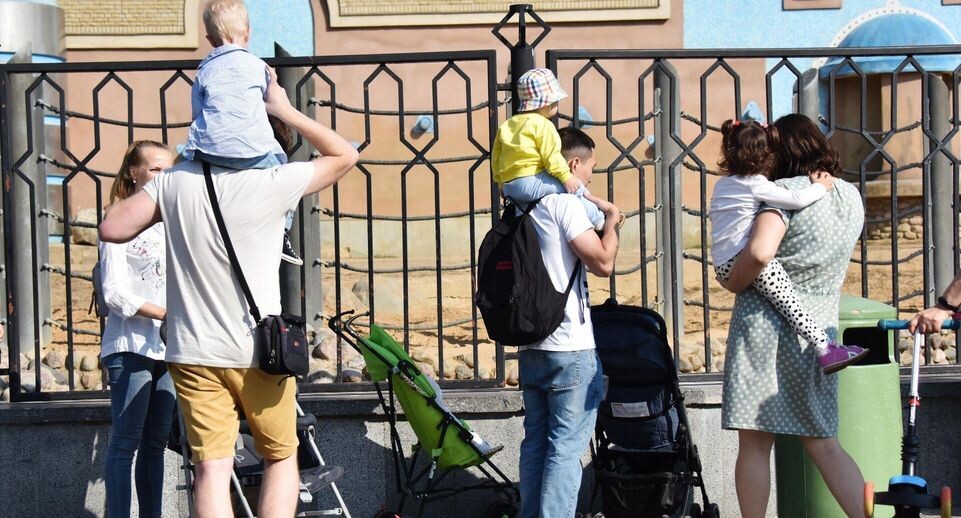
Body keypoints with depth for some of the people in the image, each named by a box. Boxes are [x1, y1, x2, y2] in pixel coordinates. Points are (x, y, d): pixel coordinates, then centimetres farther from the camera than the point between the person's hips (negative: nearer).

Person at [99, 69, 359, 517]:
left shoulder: (175, 181, -3)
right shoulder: (272, 183, -11)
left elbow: (112, 228, -2)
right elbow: (345, 155, 0)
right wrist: (286, 112, 2)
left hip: (193, 353, 2)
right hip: (259, 350, -2)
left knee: (211, 469, 0)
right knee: (281, 458, 15)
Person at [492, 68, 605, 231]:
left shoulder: (506, 126, 18)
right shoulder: (542, 125, -6)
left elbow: (496, 157, 21)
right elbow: (551, 156, -15)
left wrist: (501, 183, 29)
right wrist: (566, 176, -12)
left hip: (509, 188, 9)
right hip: (530, 183, -9)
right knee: (575, 187, -6)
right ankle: (598, 221, 0)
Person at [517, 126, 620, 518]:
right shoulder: (566, 203, -11)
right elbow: (603, 263, -17)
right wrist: (612, 220, 0)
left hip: (531, 344, 8)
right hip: (570, 347, -8)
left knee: (537, 439, 13)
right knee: (567, 445, -6)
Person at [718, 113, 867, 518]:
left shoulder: (787, 191, -10)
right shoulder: (851, 197, 11)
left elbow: (760, 252, -25)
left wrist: (731, 283, -8)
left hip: (765, 321, -6)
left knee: (754, 443, 1)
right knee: (822, 443, 11)